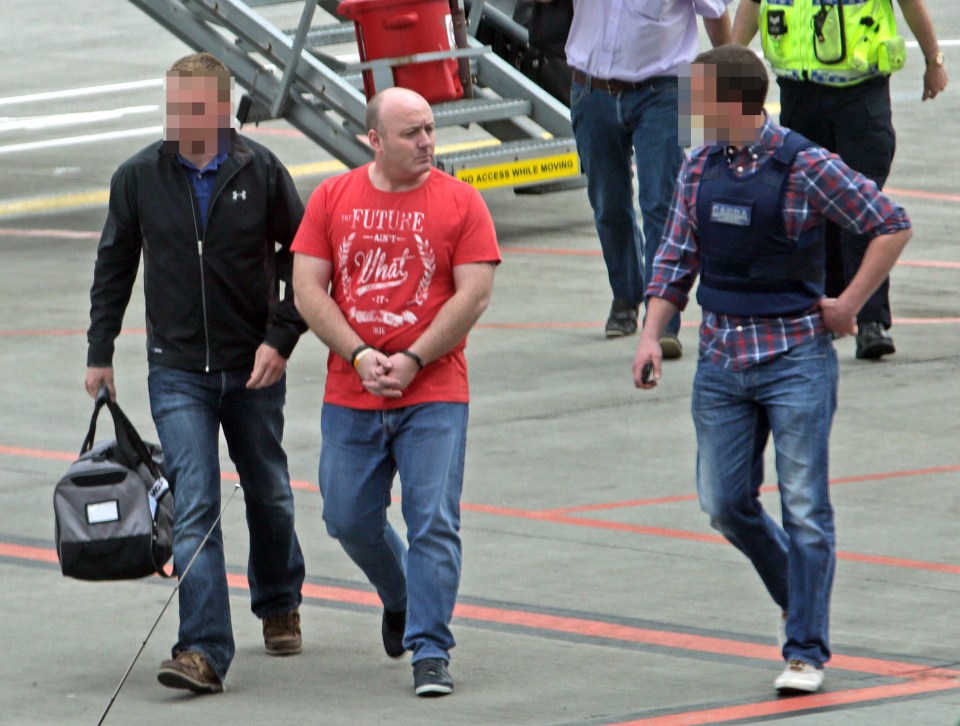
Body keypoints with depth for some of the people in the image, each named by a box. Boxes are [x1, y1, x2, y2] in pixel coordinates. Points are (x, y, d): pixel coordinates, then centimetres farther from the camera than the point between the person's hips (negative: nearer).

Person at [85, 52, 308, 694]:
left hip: (253, 369, 1)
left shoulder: (260, 172, -7)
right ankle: (205, 650, -19)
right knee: (194, 505, -13)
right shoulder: (139, 178, -4)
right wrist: (100, 351, 9)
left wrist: (281, 338, -8)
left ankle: (279, 604, 44)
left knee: (269, 494, 17)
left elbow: (303, 256, 1)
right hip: (177, 371, -1)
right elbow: (114, 267, 9)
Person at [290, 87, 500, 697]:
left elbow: (473, 296, -6)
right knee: (350, 520, 11)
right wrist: (360, 357, -11)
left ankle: (431, 652, -4)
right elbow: (308, 290, 1)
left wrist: (411, 361, -13)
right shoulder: (333, 199, 5)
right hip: (350, 396, 3)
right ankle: (400, 601, 39)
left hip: (434, 395, -3)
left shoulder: (460, 202, -1)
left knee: (433, 522, -8)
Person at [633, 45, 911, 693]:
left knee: (804, 509, -6)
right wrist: (651, 335, 0)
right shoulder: (700, 170, 6)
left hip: (795, 355, -6)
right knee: (725, 504, 6)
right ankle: (800, 599, 29)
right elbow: (677, 259, 12)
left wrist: (848, 305, -5)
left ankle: (806, 652, -2)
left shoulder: (806, 167, -11)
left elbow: (892, 226, -6)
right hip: (721, 359, 6)